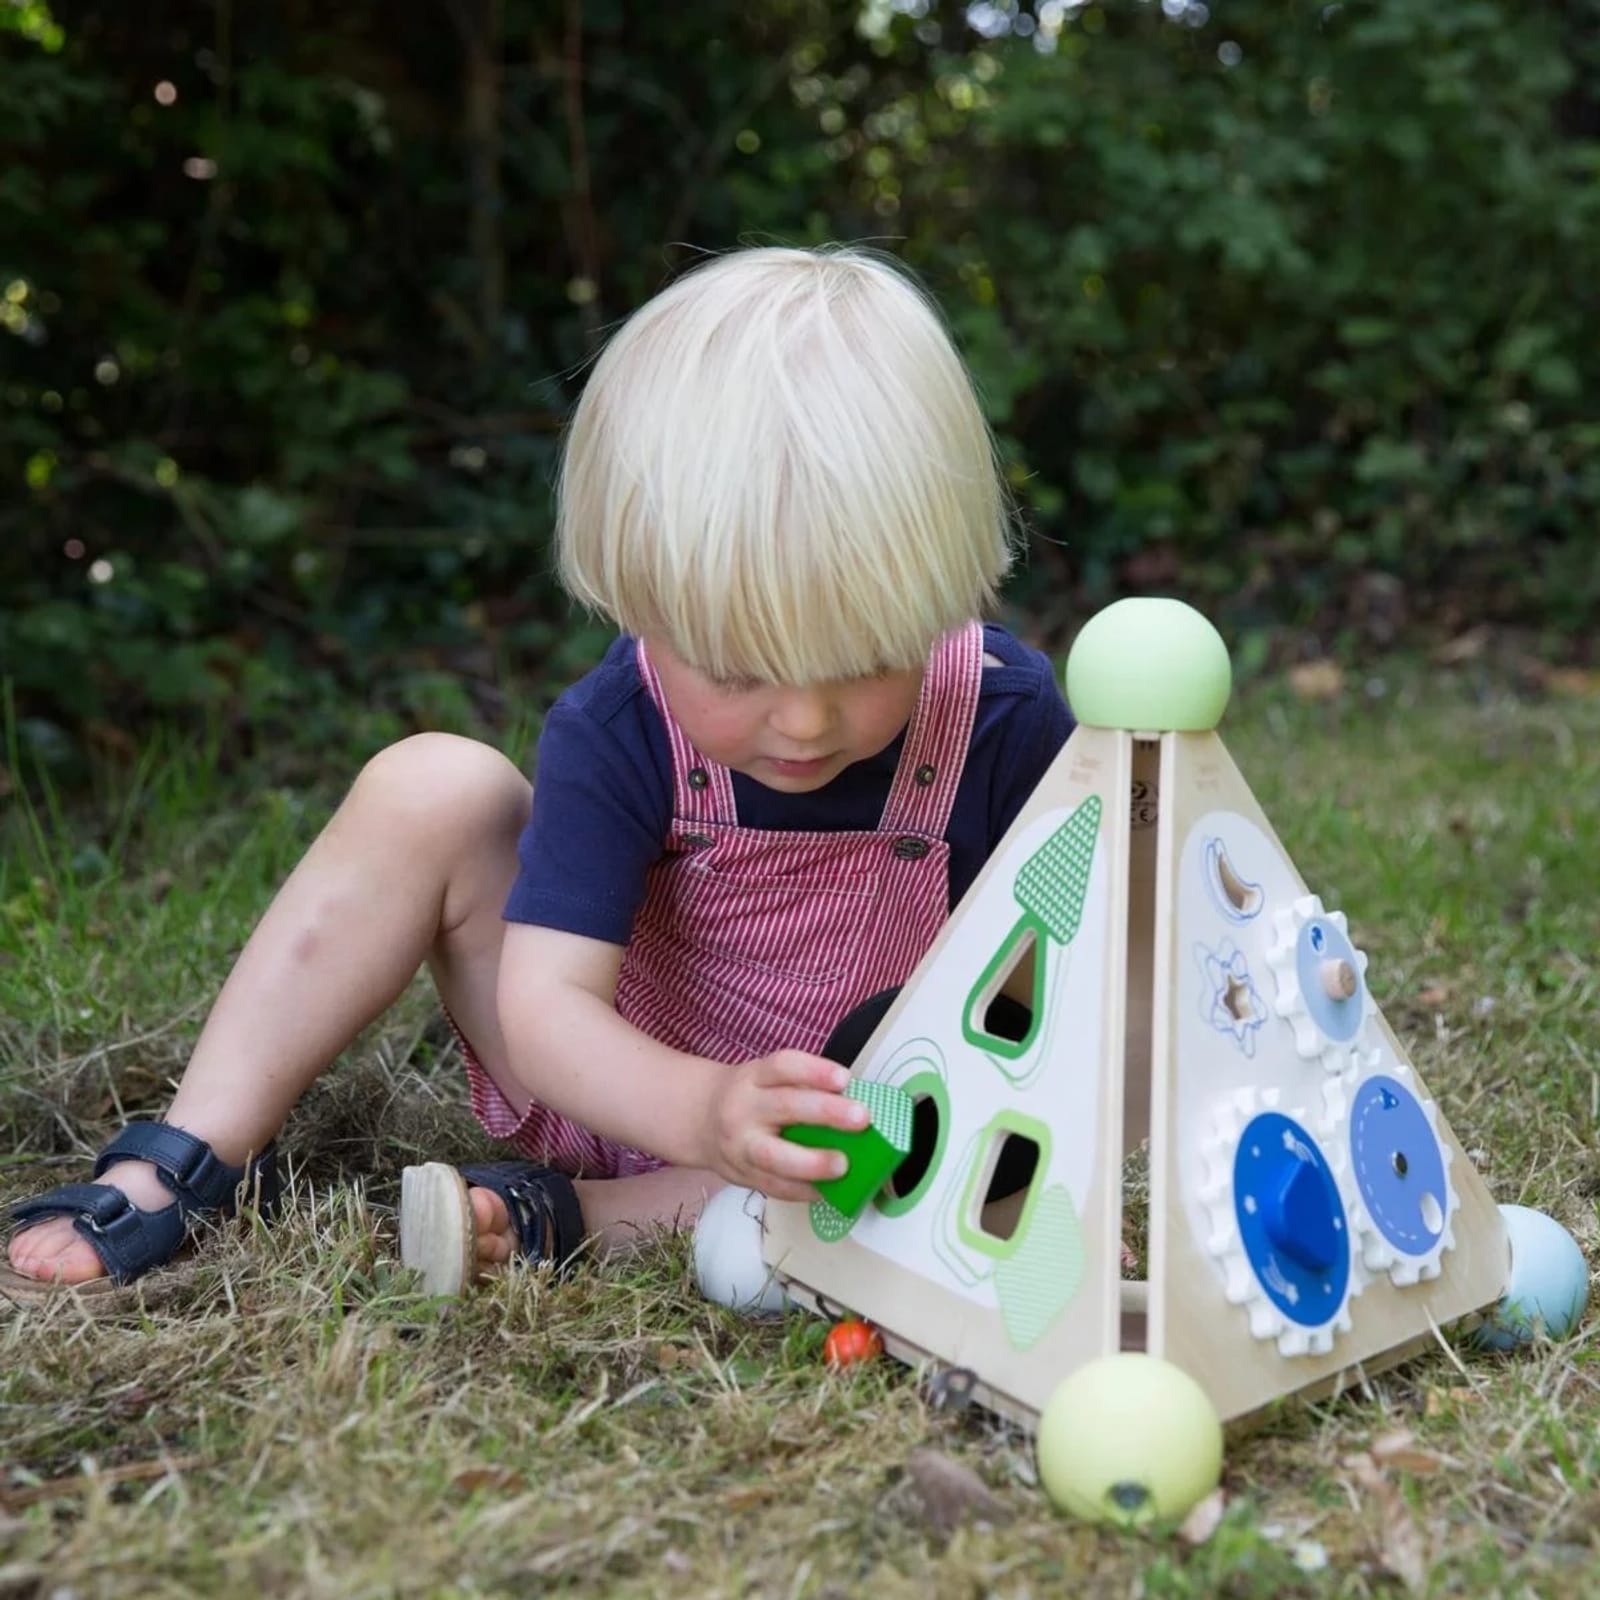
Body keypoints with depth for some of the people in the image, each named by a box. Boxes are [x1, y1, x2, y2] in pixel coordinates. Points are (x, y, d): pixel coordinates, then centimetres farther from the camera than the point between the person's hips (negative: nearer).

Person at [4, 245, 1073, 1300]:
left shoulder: (1006, 716, -22)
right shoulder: (614, 732, -24)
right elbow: (547, 1002, -31)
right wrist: (706, 1111, -49)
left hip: (841, 1129, 1)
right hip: (611, 1083, 0)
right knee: (434, 789, -20)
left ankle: (552, 1218, -24)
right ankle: (190, 1165, -12)